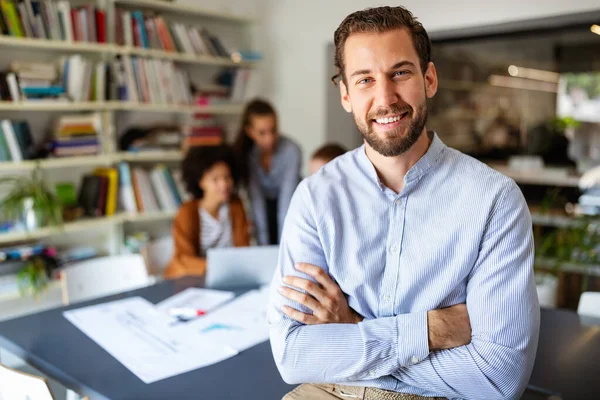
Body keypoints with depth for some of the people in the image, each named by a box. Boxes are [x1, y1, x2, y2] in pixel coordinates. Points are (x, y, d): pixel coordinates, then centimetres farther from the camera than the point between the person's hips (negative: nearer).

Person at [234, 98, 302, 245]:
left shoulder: (291, 150, -27)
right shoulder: (245, 152, -20)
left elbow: (287, 198, -31)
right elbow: (255, 197, -25)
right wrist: (264, 243, -30)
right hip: (265, 203, 1)